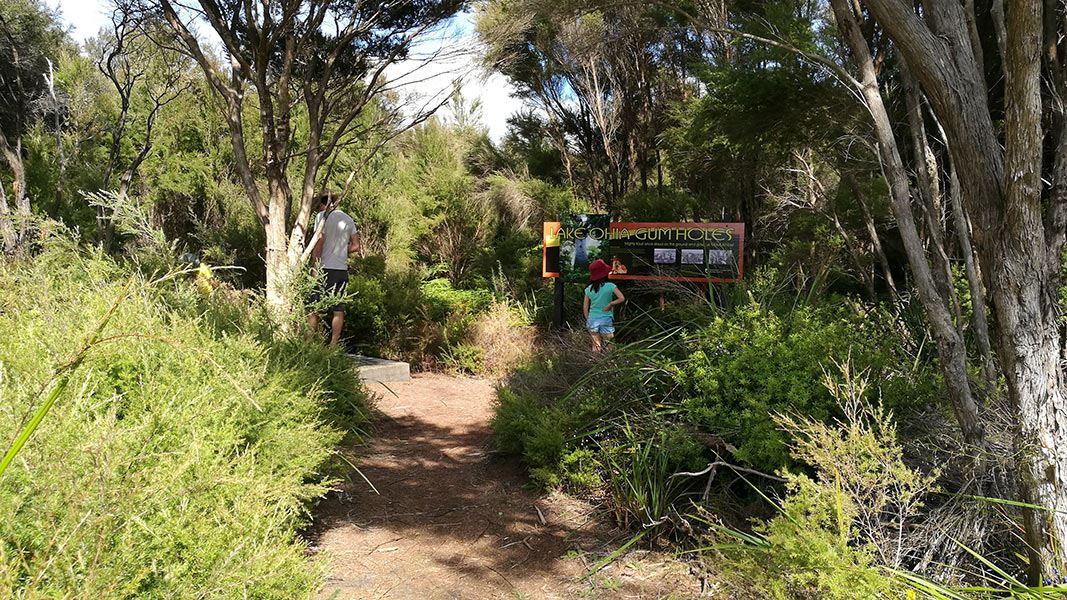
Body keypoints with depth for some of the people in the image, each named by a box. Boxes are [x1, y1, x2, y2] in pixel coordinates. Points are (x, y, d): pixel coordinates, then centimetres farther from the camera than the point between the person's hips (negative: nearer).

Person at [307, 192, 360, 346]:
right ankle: (334, 344, 8)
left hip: (324, 269, -5)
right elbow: (356, 245, 12)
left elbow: (319, 242, -12)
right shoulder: (348, 219, 13)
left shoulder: (322, 216, -5)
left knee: (312, 309, 2)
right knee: (338, 309, 7)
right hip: (342, 270, 5)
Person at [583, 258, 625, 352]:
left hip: (592, 320, 3)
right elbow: (622, 298, -16)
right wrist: (610, 304, -6)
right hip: (606, 320, -3)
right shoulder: (610, 286, -9)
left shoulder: (589, 289, 0)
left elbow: (585, 308, 4)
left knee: (596, 346, 12)